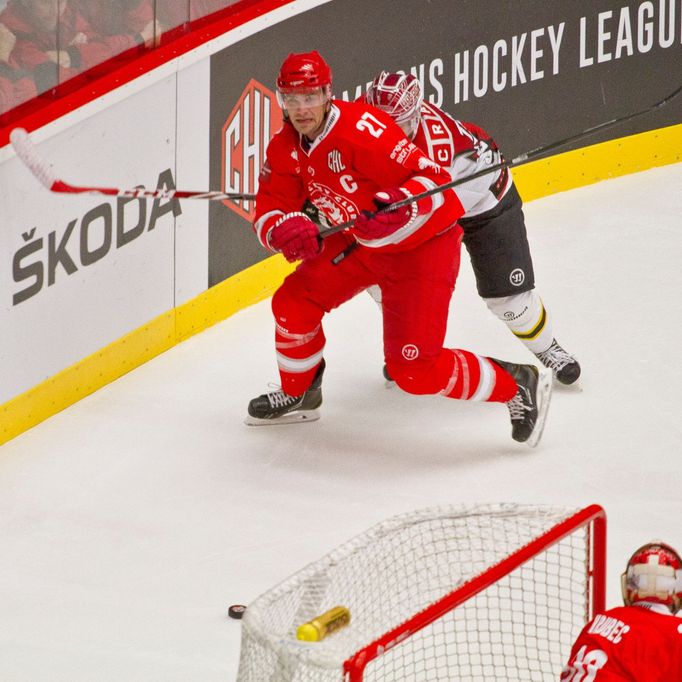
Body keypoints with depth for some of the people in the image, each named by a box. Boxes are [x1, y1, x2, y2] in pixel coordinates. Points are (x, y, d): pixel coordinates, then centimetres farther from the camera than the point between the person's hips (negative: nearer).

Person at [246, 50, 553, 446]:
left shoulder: (361, 128, -29)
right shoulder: (286, 149, -4)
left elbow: (433, 179, -29)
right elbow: (269, 213, -4)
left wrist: (397, 207, -48)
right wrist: (285, 230, -27)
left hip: (423, 244, -8)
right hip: (359, 242, 8)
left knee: (415, 369, -14)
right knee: (295, 303, 5)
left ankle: (519, 386, 2)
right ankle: (299, 395, 31)